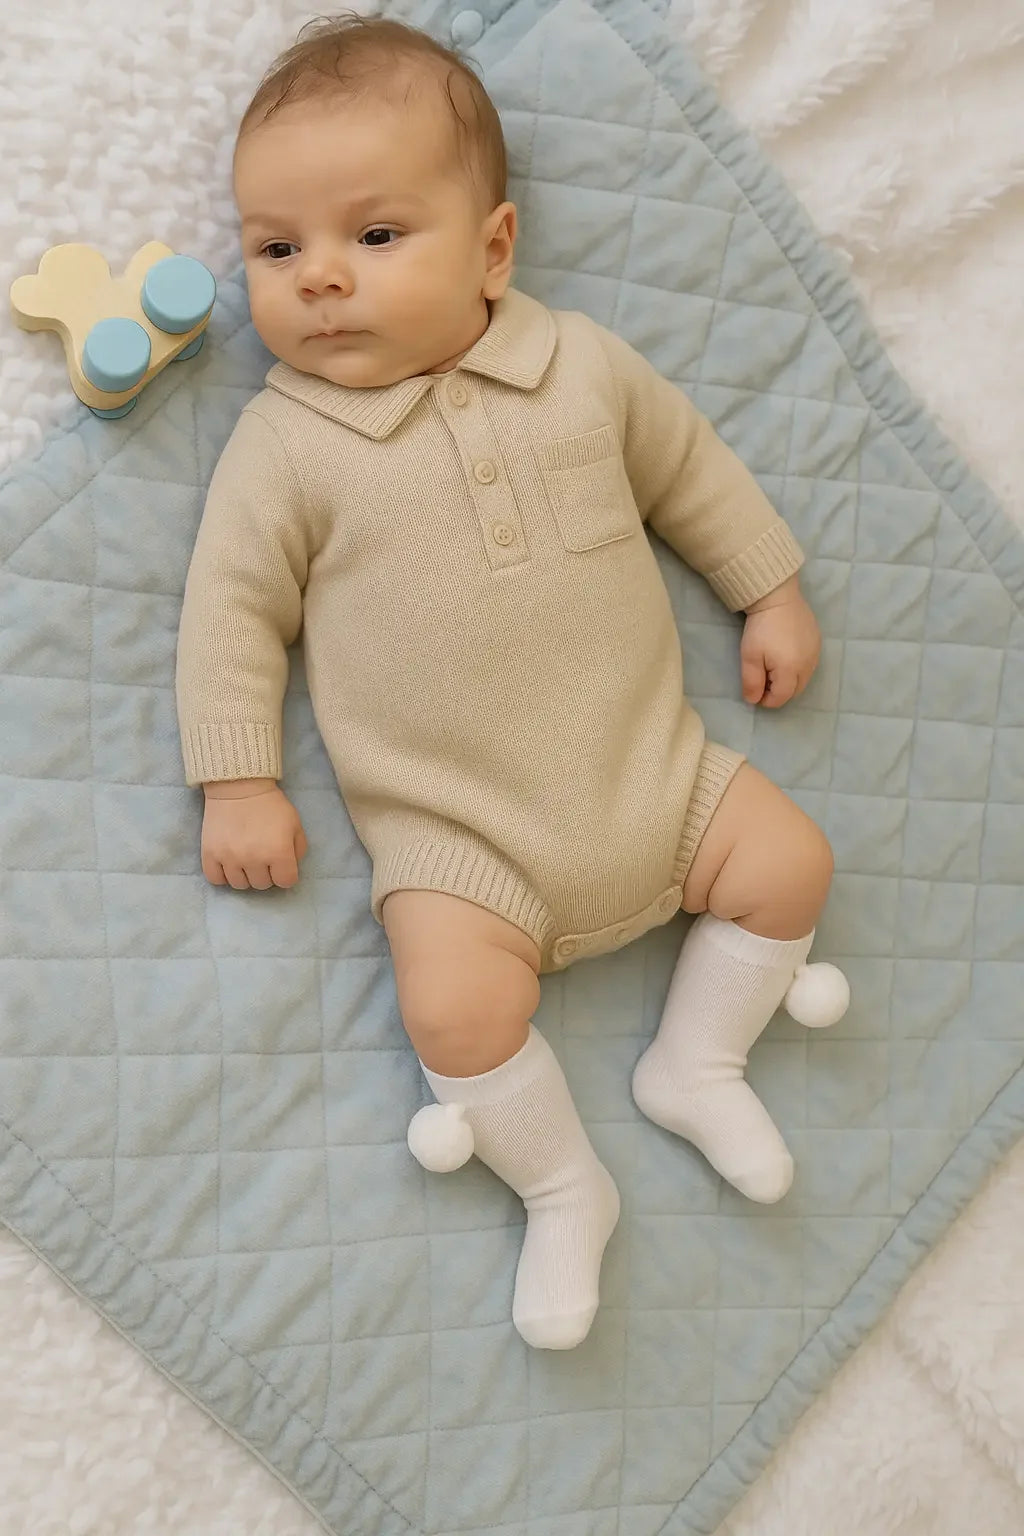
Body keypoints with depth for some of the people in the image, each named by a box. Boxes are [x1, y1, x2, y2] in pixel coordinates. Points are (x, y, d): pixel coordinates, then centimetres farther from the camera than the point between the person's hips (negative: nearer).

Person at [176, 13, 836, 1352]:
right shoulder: (285, 445, -9)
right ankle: (564, 1189, 6)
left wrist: (771, 590, 16)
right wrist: (239, 781, -7)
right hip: (456, 829, -3)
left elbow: (691, 470, 13)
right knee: (453, 1006, -21)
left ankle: (696, 1062, 21)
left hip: (648, 765, 4)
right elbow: (234, 607, -5)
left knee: (790, 861, 0)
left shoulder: (583, 365, -1)